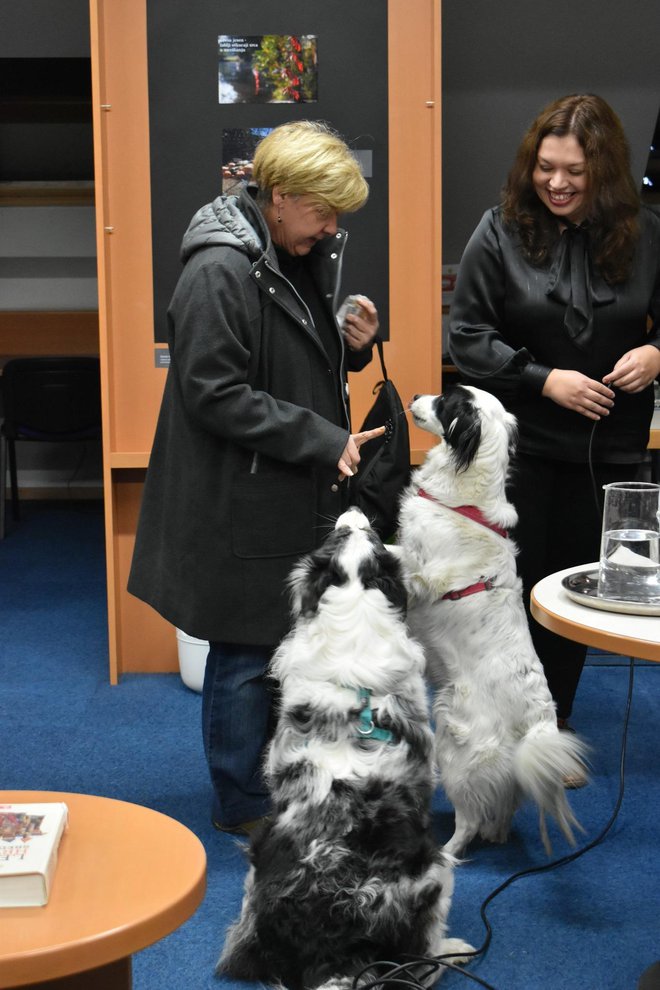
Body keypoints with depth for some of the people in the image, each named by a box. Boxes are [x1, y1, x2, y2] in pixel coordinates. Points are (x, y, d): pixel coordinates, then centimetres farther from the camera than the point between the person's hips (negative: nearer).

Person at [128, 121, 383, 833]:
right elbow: (215, 395, -22)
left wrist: (356, 344, -1)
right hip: (244, 506, -8)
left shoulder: (307, 256, 10)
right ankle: (243, 804, 21)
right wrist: (325, 440, -21)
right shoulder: (219, 272, -19)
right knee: (246, 654, 5)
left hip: (302, 496, 8)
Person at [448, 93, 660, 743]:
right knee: (514, 581, 6)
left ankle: (553, 719, 29)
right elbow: (466, 335, -6)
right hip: (520, 443, -2)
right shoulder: (502, 231, -7)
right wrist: (543, 379, -16)